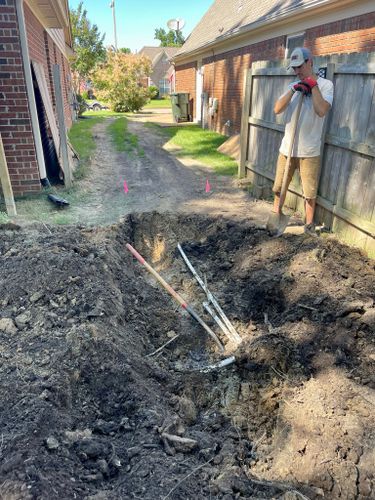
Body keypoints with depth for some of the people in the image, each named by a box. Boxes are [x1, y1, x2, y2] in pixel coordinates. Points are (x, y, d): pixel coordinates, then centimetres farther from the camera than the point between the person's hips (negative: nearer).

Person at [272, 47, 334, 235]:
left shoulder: (325, 84, -2)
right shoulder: (293, 85, 12)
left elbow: (321, 111, -20)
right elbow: (277, 109, -1)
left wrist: (313, 85, -13)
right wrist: (293, 90, -11)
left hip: (309, 150, -4)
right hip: (287, 148, 4)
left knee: (310, 191, 3)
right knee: (279, 186, 13)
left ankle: (309, 223, 18)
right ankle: (276, 213, 34)